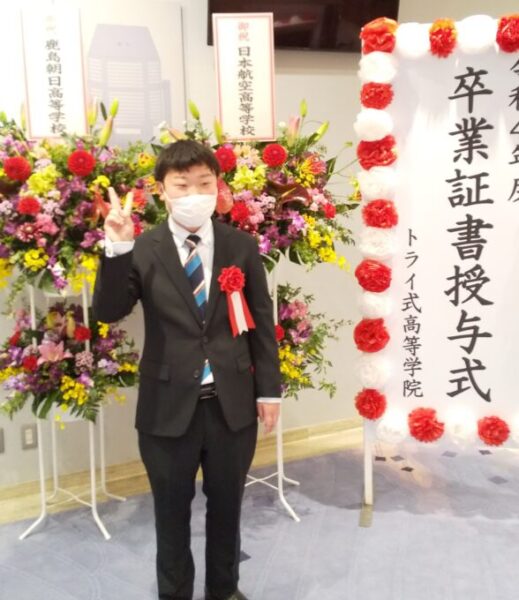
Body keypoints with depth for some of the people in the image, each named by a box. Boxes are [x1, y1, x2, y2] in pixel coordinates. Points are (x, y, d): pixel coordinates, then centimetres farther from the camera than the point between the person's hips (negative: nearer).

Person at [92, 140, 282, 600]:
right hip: (169, 406, -1)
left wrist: (269, 390, 2)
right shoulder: (143, 251, -7)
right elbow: (108, 312, -16)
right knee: (172, 513, 16)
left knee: (227, 506, 20)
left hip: (232, 403, 2)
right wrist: (117, 249, -30)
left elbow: (262, 322, 2)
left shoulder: (243, 247, -1)